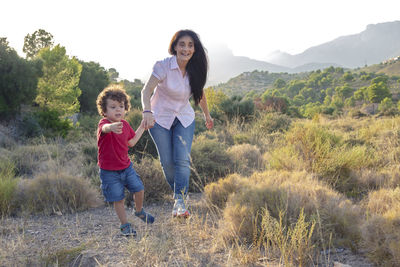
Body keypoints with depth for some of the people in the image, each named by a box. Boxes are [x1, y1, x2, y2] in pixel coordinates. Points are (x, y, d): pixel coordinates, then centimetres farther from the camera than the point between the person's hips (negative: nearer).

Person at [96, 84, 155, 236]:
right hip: (109, 171, -5)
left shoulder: (125, 125, 1)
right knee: (118, 199, 2)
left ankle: (139, 211, 38)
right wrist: (111, 127, -74)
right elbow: (105, 128, -50)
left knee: (139, 189, 7)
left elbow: (131, 142, 14)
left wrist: (142, 128, 12)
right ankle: (125, 225, 23)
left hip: (126, 166, 6)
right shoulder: (103, 124, -22)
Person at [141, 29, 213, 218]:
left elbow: (199, 93, 11)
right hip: (160, 118, -2)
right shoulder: (164, 66, -19)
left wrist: (207, 115, 21)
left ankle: (180, 201, -13)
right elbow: (146, 90, -27)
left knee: (183, 160, -13)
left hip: (185, 119, 2)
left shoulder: (195, 70, -6)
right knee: (167, 161, -1)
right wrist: (147, 112, -46)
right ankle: (177, 192, 23)